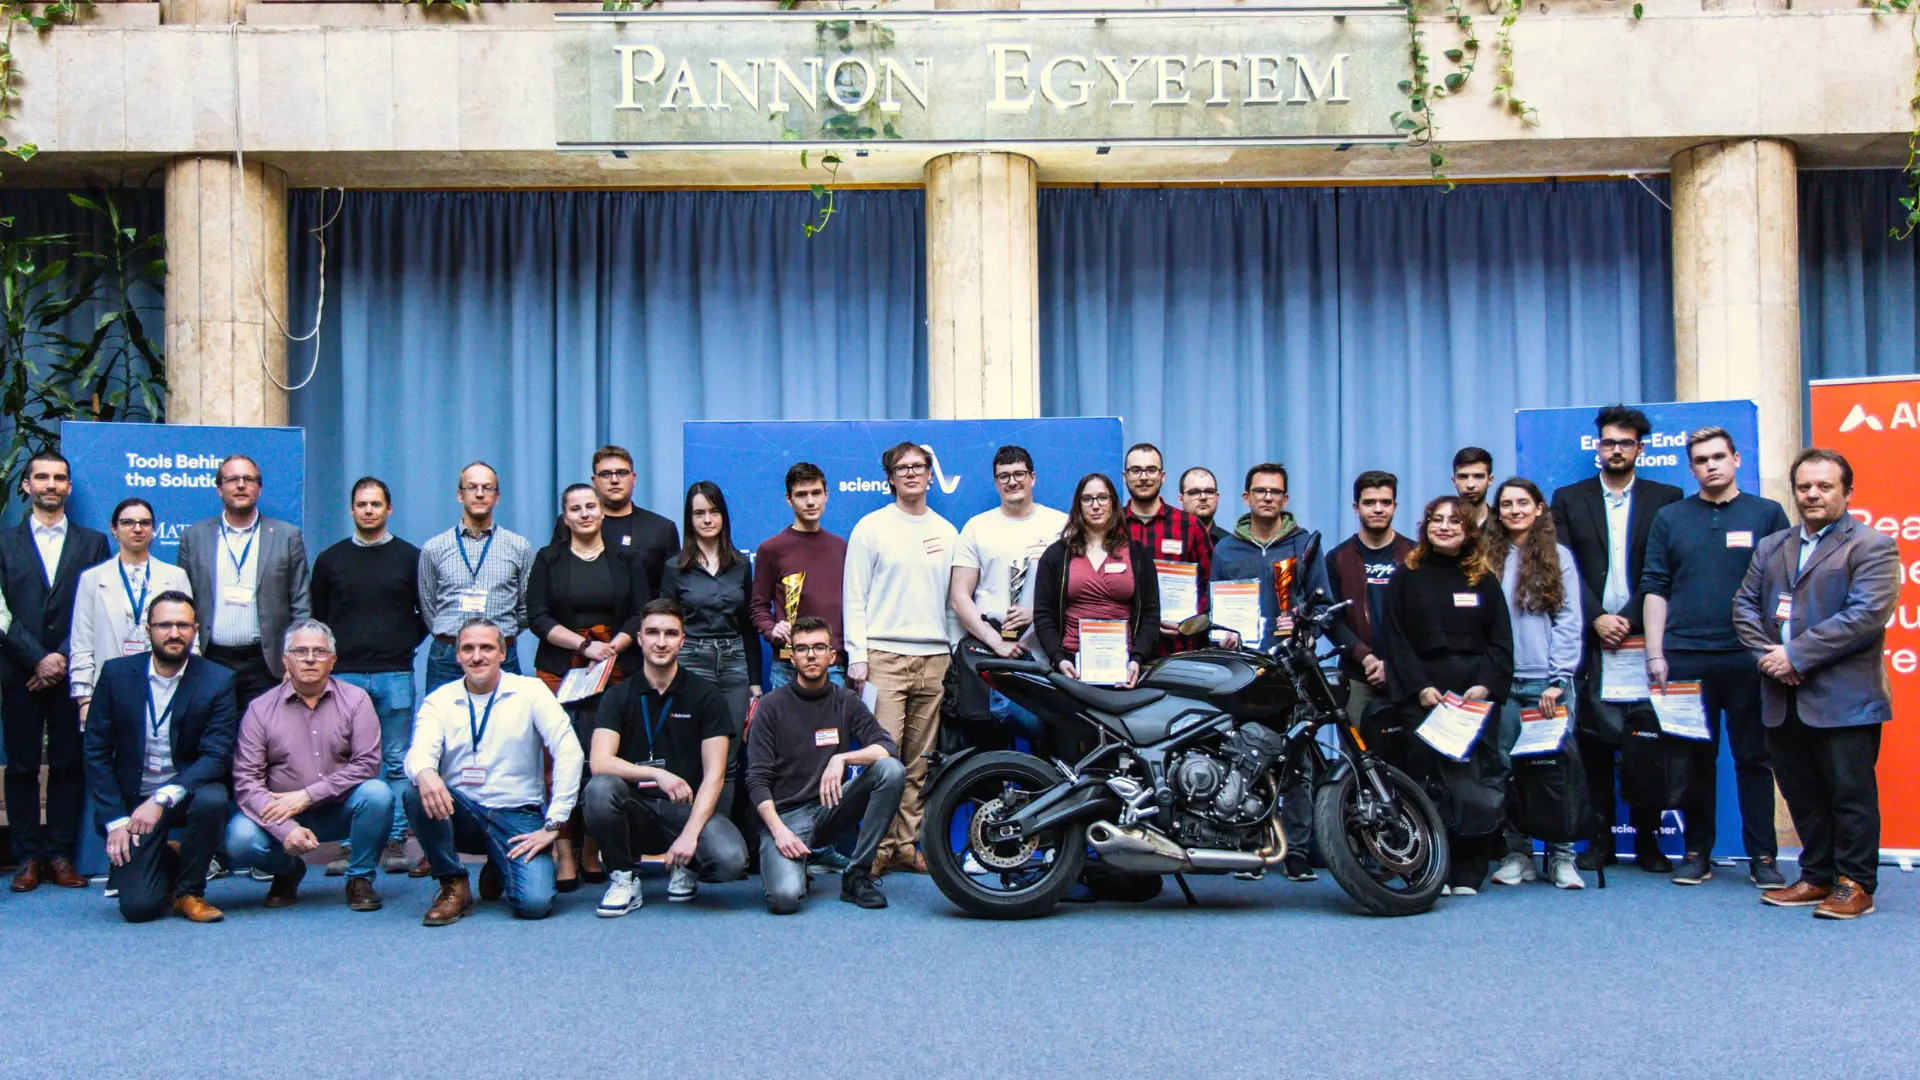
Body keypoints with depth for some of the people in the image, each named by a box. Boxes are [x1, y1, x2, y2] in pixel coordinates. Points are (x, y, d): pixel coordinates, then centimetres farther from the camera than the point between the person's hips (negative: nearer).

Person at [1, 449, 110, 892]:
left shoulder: (92, 543, 10)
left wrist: (64, 659, -7)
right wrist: (38, 658, -9)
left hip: (71, 673, 0)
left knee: (69, 766, 1)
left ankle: (60, 856, 8)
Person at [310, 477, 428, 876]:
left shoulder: (409, 557, 8)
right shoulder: (330, 559, 11)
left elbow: (428, 613, 14)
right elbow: (317, 617, 17)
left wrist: (407, 644, 4)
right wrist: (330, 653, 6)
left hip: (395, 674, -1)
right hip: (344, 674, 1)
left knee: (398, 763, 1)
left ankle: (395, 842, 7)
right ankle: (349, 844, 7)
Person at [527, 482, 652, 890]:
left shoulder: (625, 559, 12)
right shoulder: (548, 559, 10)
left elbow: (641, 614, 6)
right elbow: (537, 617, 1)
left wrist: (612, 648, -9)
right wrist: (585, 645, -9)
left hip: (614, 673, 1)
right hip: (559, 672, 0)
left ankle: (592, 851, 3)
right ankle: (564, 856, -6)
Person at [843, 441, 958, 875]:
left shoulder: (947, 532, 15)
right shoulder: (871, 527, 4)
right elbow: (854, 595, 1)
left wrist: (957, 654, 12)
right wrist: (857, 655, -7)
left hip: (935, 659, 4)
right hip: (884, 655, -4)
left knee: (920, 762, 5)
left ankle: (908, 846, 12)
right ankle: (878, 847, -4)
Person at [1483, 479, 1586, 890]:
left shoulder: (1558, 556, 7)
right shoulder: (1488, 559, 11)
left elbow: (1568, 621, 2)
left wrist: (1559, 678, -6)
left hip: (1547, 682, -2)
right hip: (1502, 682, 2)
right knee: (1507, 769, 3)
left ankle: (1562, 856, 6)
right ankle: (1518, 854, 11)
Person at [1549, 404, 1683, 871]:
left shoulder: (1665, 499, 9)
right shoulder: (1569, 499, 11)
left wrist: (1628, 618, -9)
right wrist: (1597, 618, -8)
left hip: (1642, 635, 0)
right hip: (1590, 636, 1)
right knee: (1593, 740, 1)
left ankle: (1647, 839, 7)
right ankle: (1601, 837, 7)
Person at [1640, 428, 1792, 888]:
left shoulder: (1767, 514, 7)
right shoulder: (1670, 518, 9)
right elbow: (1654, 589, 7)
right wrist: (1655, 654, 0)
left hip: (1749, 658, -1)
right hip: (1685, 658, 1)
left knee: (1754, 758, 3)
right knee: (1696, 759, 6)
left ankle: (1763, 856, 9)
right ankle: (1697, 851, 14)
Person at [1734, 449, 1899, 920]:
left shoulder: (1871, 546, -4)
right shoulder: (1771, 547, 17)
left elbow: (1866, 615, -15)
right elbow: (1744, 605, 12)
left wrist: (1796, 655, -17)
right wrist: (1769, 654, -7)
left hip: (1845, 699, -6)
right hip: (1784, 700, 6)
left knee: (1850, 793, 0)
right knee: (1801, 794, 12)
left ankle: (1855, 884, 10)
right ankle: (1817, 877, 23)